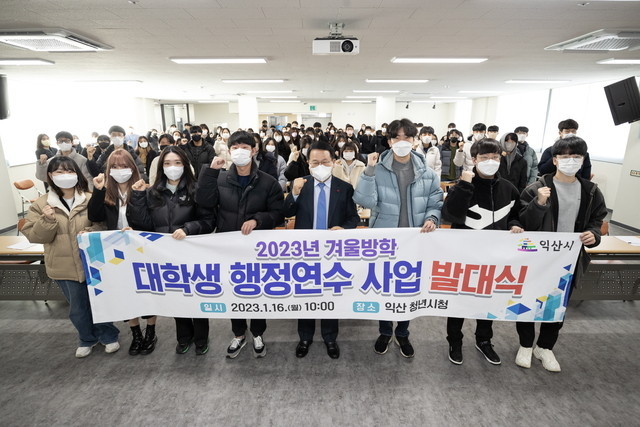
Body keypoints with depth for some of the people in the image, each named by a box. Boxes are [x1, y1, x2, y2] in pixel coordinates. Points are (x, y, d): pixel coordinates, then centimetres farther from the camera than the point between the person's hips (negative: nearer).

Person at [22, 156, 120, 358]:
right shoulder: (41, 204, -1)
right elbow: (33, 236, -3)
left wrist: (90, 232, -19)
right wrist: (47, 220, -20)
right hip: (65, 267, 2)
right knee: (78, 309, 16)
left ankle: (109, 336, 35)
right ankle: (87, 339, 40)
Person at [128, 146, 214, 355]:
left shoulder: (195, 190, -7)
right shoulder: (152, 193, 4)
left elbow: (208, 221, -10)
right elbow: (144, 224, -3)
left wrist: (188, 228, -25)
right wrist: (137, 196, -8)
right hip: (166, 255, 4)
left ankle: (201, 338, 32)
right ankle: (184, 336, 39)